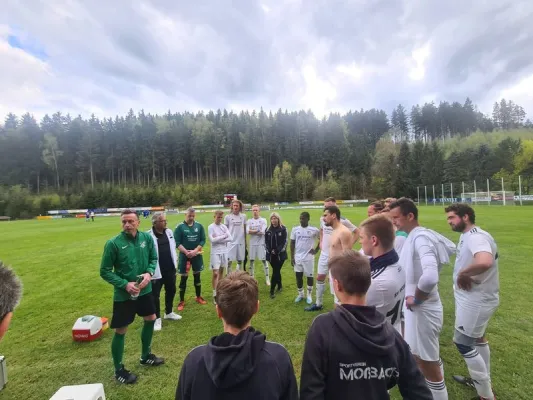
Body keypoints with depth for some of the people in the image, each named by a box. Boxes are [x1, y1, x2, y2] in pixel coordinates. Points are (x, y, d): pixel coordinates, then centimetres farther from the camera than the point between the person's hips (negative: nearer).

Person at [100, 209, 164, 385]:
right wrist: (125, 284, -21)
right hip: (123, 295, -5)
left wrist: (149, 273, -15)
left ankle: (146, 355, 45)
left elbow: (153, 258, 3)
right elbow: (105, 271, -11)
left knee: (151, 319, 20)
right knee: (121, 331, 9)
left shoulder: (147, 237, -8)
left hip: (145, 290, 5)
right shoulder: (113, 243, -18)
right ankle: (119, 370, 33)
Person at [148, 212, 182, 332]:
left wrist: (175, 262, 10)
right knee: (155, 295, 8)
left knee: (171, 291, 19)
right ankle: (157, 318, 26)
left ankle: (169, 312, 39)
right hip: (157, 271, -6)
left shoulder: (169, 232, 3)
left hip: (170, 269, 6)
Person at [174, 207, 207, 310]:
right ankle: (182, 301, 19)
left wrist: (195, 251, -15)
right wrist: (186, 252, -20)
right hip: (184, 255, -2)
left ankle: (198, 297, 30)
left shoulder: (199, 226, -2)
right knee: (183, 278, 5)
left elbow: (203, 240, -2)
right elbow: (177, 243, -10)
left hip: (197, 255, 3)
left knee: (197, 276, 14)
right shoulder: (180, 227, -8)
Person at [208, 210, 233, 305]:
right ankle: (215, 295, -1)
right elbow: (212, 240, -17)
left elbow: (231, 238, -4)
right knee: (215, 273, -8)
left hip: (224, 251, 5)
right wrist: (224, 236, -11)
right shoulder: (210, 227, -7)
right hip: (215, 252, -5)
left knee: (221, 271, 15)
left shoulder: (224, 226, 5)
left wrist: (219, 239, -13)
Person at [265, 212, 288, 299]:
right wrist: (270, 250, -10)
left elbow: (284, 242, -8)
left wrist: (277, 251, -16)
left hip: (280, 254, -3)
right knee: (276, 271, 12)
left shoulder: (283, 229, -4)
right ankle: (280, 285, 33)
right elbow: (266, 242, 6)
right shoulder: (268, 230, 7)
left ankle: (272, 291, 1)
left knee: (275, 272, -5)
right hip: (271, 254, 3)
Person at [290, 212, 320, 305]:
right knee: (298, 276, 10)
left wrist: (316, 250, 0)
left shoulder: (314, 230, -8)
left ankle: (309, 295, 27)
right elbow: (292, 243, 4)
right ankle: (300, 294, 29)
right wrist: (292, 257, 1)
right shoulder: (295, 229, -1)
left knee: (309, 276, 9)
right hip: (298, 257, 2)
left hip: (309, 257, -2)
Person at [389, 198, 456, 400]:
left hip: (422, 310, -9)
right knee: (425, 359, 27)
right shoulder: (414, 236, 3)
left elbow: (430, 277, -39)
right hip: (416, 308, 9)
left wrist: (416, 299, -21)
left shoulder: (420, 238, -25)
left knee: (428, 363, 9)